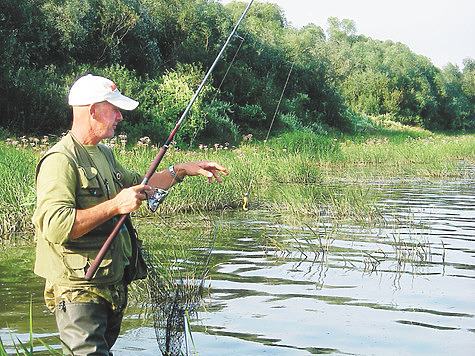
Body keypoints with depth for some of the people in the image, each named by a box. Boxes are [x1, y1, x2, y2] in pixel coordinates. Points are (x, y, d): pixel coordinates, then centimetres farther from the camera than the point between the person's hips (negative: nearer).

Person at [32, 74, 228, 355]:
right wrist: (115, 206, -24)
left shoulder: (104, 153, 15)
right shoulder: (60, 160, -16)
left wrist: (181, 170, 22)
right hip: (79, 292, -9)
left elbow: (138, 185, 31)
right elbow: (54, 226, -28)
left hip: (114, 287, 9)